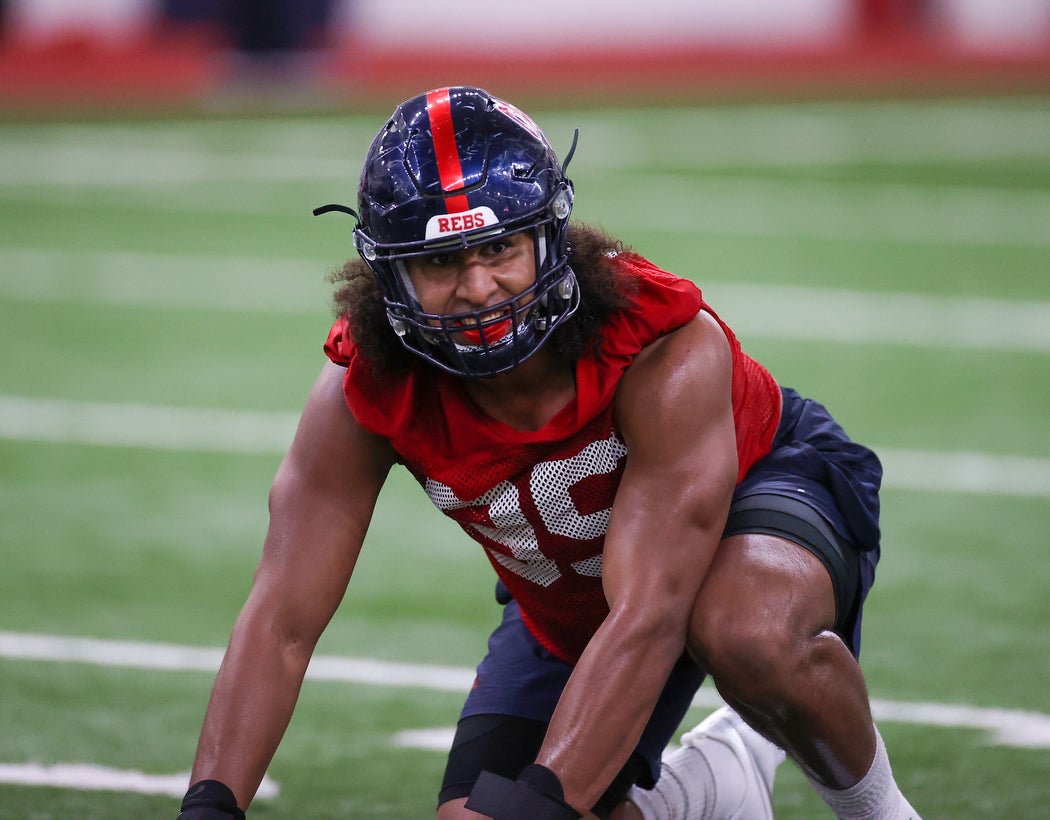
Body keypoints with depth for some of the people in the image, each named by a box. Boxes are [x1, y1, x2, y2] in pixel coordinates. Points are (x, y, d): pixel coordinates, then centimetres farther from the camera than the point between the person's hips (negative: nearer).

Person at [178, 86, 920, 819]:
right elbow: (280, 623, -27)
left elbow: (648, 617, -44)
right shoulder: (366, 392, -26)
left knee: (748, 636, -40)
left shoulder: (669, 350, -37)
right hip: (569, 609, 5)